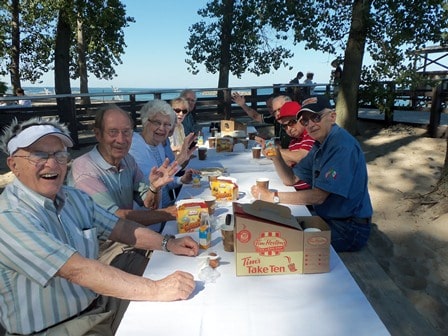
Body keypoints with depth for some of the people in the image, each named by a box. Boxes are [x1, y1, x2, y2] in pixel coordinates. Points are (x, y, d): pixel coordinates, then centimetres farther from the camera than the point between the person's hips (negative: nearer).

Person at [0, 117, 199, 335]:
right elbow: (76, 270, -30)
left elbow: (119, 227, 8)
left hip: (98, 303, 7)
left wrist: (169, 243, -5)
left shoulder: (74, 197, 2)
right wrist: (156, 290, -32)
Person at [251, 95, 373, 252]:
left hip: (348, 229, -8)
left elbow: (318, 196, -26)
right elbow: (291, 179, 10)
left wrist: (273, 196, -24)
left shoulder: (342, 146, -23)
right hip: (326, 219, 8)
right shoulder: (320, 144, 7)